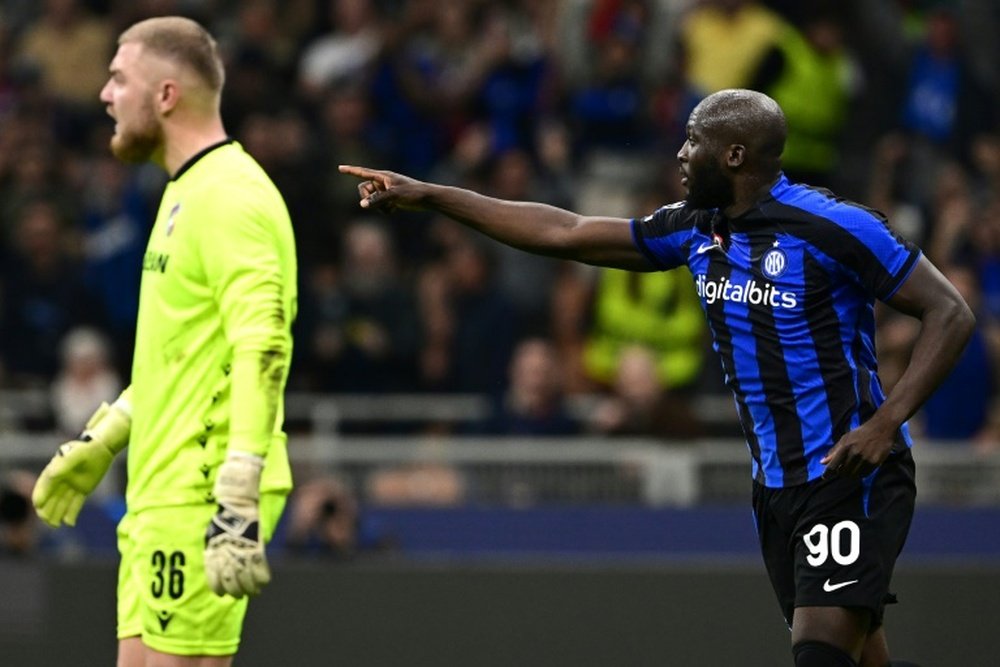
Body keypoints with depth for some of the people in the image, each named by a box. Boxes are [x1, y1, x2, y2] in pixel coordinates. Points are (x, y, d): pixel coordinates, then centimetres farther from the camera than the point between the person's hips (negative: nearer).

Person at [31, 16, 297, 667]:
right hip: (159, 492, 10)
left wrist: (239, 502, -28)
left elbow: (262, 355, -23)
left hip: (204, 499, -10)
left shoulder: (230, 198, -15)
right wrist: (100, 441, 32)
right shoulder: (186, 194, 18)